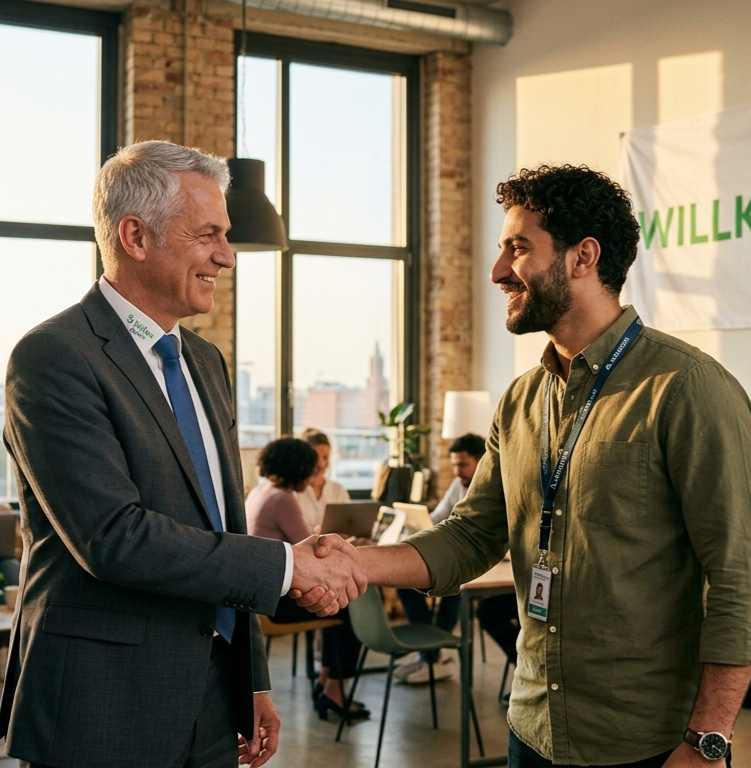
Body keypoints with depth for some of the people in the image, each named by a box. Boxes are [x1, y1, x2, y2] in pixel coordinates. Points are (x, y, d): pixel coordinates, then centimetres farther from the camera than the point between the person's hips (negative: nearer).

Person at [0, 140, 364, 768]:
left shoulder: (206, 362, 12)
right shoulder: (52, 358, -14)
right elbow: (113, 535, -23)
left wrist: (253, 684, 16)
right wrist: (289, 565, -19)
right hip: (102, 713, -7)